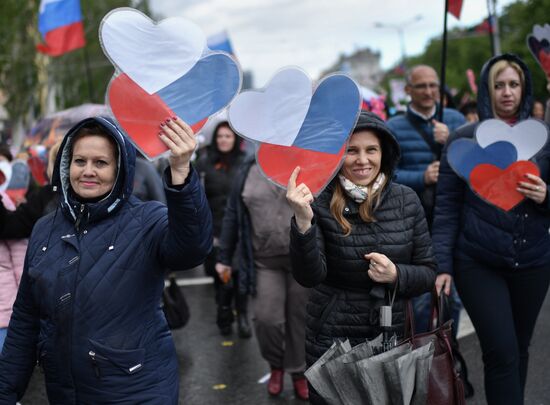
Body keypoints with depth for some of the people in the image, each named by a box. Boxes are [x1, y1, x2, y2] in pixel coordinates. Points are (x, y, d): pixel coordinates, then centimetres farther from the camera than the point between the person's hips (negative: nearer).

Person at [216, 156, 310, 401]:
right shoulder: (247, 171, 3)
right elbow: (232, 216, 8)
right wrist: (224, 257, 9)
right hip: (264, 260, 1)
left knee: (300, 318, 6)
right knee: (265, 318, -3)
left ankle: (298, 373, 27)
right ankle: (276, 365, 25)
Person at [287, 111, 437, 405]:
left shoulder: (406, 200, -3)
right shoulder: (321, 203, -11)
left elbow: (428, 273, 3)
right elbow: (309, 277, -21)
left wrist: (396, 275, -17)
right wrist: (303, 220, -35)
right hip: (331, 343, -2)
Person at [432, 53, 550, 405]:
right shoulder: (464, 139, 0)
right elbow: (447, 207, -2)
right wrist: (442, 264, -8)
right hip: (478, 264, -3)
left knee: (519, 349, 13)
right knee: (502, 352, -7)